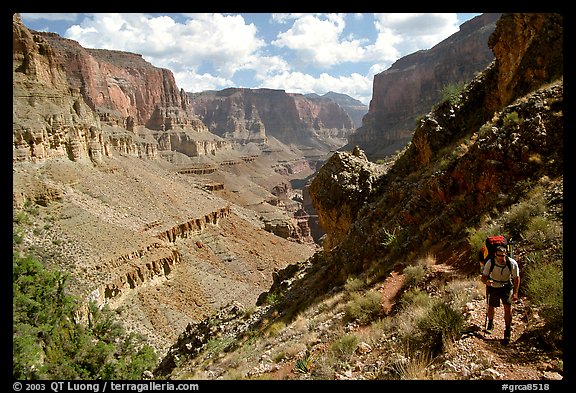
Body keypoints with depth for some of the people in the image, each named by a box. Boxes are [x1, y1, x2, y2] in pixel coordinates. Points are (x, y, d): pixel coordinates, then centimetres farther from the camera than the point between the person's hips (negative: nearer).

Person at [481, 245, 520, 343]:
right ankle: (490, 323, 37)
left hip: (506, 287, 0)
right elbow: (483, 277, -17)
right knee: (491, 307, 7)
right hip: (493, 286, 0)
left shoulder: (512, 263, -23)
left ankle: (508, 330, 3)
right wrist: (486, 282, -41)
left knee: (508, 307, -12)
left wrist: (515, 293, -14)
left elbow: (516, 278, -11)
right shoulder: (490, 263, -25)